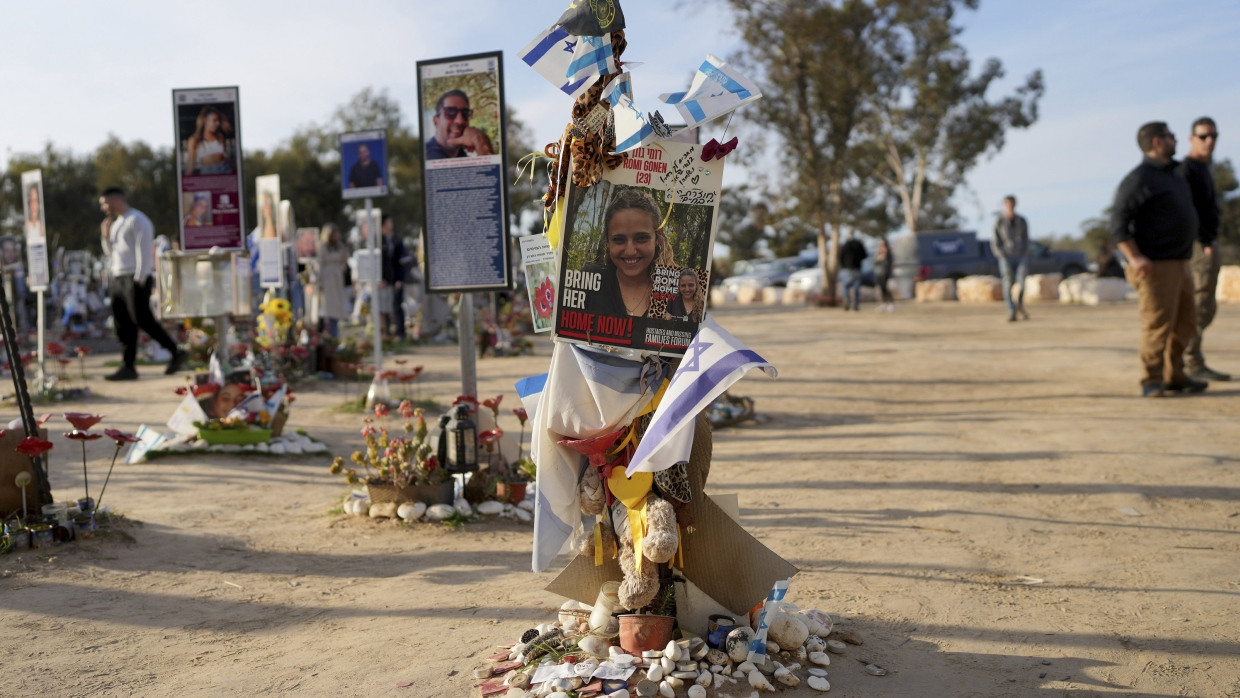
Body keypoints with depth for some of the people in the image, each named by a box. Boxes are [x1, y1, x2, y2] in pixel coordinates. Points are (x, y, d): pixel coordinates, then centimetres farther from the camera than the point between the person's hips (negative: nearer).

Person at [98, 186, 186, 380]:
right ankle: (128, 367, 4)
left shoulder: (136, 220, -8)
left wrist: (140, 279, -20)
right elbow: (110, 252, 26)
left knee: (142, 320, -12)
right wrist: (106, 236, 8)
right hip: (119, 279, 9)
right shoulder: (116, 223, 21)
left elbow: (144, 250, -15)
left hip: (136, 279, -9)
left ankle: (176, 352, -4)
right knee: (123, 325, 4)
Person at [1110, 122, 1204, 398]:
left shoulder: (1174, 173, 18)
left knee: (1185, 323, 13)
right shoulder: (1140, 178, -12)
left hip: (1179, 264, 9)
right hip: (1155, 267, -9)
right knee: (1158, 323, -12)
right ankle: (1152, 382, -7)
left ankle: (1174, 376, 22)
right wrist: (1135, 258, -26)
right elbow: (1118, 221, -19)